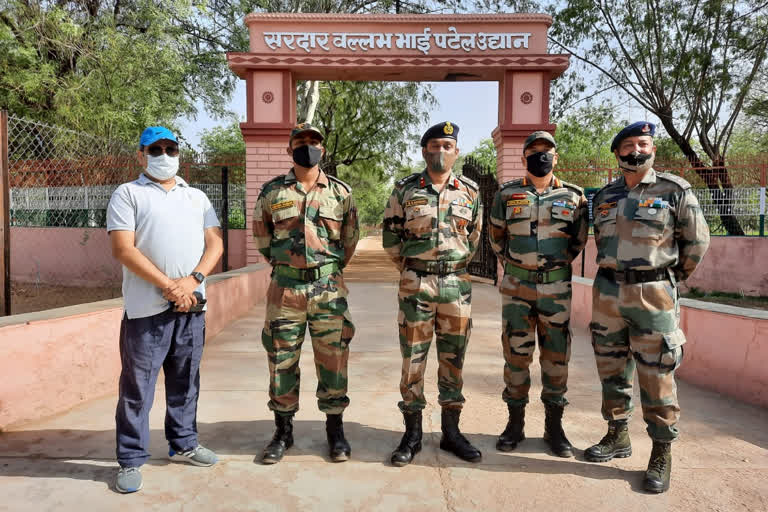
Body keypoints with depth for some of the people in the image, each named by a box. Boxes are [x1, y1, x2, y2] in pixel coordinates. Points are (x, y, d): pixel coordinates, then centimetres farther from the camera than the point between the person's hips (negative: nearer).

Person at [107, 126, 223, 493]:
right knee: (137, 387, 4)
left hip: (192, 305, 4)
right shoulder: (127, 194, 1)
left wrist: (193, 280, -10)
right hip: (147, 307, -4)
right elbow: (123, 249, -10)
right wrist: (168, 286, -15)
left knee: (185, 382, 15)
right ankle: (131, 461, 17)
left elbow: (215, 243, 7)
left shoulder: (196, 197, 15)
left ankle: (183, 444, 30)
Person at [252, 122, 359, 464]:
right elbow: (261, 234, 16)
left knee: (333, 359, 6)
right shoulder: (272, 191, 4)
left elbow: (350, 238, 12)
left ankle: (335, 430, 22)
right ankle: (283, 432, 24)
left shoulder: (341, 192, 4)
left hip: (329, 288, 0)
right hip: (285, 288, 1)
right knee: (281, 362, 7)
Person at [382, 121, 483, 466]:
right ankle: (412, 434, 16)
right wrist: (411, 269, 9)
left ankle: (451, 431, 23)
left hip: (457, 283, 2)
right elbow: (390, 236, 7)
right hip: (415, 285, -1)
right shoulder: (405, 190, 2)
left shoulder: (470, 192, 7)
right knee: (413, 358, 3)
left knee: (453, 358, 9)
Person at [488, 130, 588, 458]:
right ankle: (515, 422, 18)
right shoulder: (507, 194, 4)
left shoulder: (573, 196, 4)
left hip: (556, 286, 1)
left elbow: (579, 239, 14)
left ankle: (554, 427, 19)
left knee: (556, 355, 5)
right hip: (516, 285, 0)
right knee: (516, 353, 4)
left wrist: (558, 263, 11)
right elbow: (496, 236, 14)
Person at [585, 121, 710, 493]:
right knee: (611, 369, 12)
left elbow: (697, 242, 3)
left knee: (656, 375, -1)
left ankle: (662, 454, 13)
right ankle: (618, 436, 28)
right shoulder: (604, 196, 9)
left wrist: (670, 280, 11)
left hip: (653, 294, -4)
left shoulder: (675, 191, -2)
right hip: (607, 292, 5)